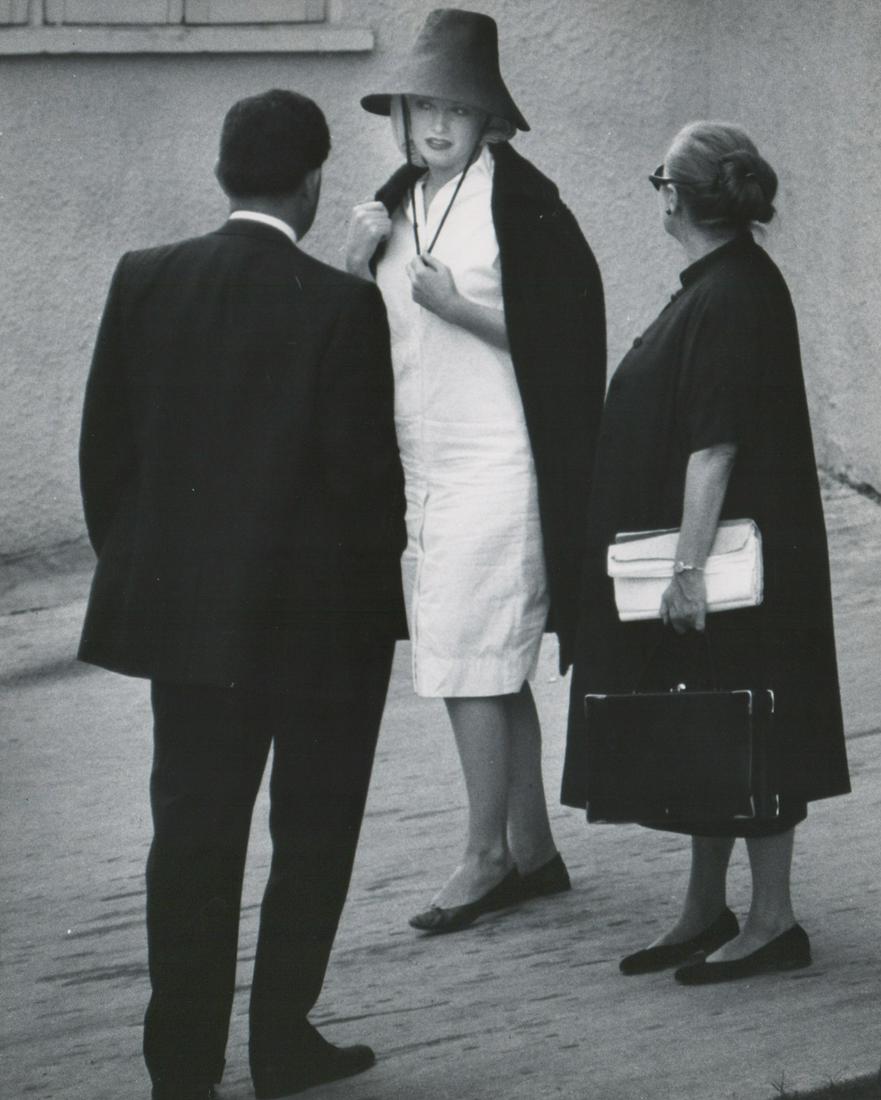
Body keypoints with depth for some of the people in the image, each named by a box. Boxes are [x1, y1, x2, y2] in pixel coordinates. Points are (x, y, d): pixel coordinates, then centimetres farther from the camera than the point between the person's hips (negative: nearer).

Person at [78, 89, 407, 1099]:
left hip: (182, 608, 4)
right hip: (319, 617, -4)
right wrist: (380, 557, 5)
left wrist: (135, 564, 14)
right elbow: (362, 468, -14)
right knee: (313, 834, 12)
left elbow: (104, 445, 2)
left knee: (192, 834, 9)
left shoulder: (143, 282, -2)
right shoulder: (341, 306, -15)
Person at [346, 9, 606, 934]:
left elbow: (567, 336, -11)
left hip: (495, 466, -7)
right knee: (491, 671, 11)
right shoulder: (395, 204, 12)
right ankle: (532, 849, 19)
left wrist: (461, 310, -18)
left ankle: (487, 856, 3)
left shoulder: (521, 202, -9)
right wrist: (357, 265, -2)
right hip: (415, 467, 7)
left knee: (472, 664, -7)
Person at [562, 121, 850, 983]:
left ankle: (772, 923, 8)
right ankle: (705, 912, 25)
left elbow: (714, 447, -23)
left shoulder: (730, 299, -20)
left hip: (729, 564, -10)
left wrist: (688, 567, -22)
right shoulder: (716, 285, 10)